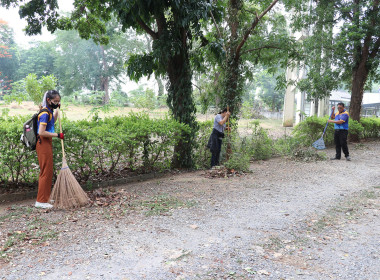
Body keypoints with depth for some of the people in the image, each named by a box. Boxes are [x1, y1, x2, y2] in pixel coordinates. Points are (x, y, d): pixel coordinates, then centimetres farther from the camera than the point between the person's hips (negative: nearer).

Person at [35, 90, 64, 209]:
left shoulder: (49, 111, 10)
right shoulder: (45, 113, -19)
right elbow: (42, 132, -25)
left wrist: (57, 109, 26)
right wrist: (57, 135, -19)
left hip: (47, 143, 10)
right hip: (43, 144, -10)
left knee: (48, 171, 15)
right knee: (46, 171, -5)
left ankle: (45, 197, 26)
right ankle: (41, 201, 2)